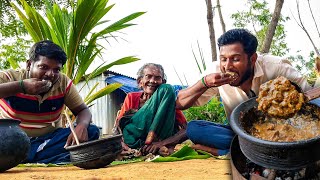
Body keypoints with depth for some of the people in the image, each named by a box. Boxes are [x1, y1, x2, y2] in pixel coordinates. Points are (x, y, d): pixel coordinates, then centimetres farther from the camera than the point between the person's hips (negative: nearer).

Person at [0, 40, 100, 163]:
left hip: (49, 141, 4)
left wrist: (81, 126, -21)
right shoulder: (10, 77, -8)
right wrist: (21, 86, -33)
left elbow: (83, 110, 3)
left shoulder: (63, 82, 0)